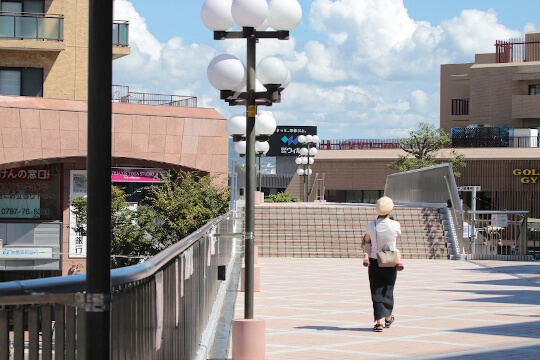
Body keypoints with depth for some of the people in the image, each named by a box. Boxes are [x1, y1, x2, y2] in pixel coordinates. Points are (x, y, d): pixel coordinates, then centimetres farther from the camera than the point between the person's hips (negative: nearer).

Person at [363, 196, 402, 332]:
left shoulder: (371, 225, -10)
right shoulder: (395, 225, -11)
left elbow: (366, 241, 4)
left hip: (374, 262, -1)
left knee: (377, 291, 2)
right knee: (388, 290, 18)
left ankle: (379, 321, -8)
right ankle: (388, 318, 33)